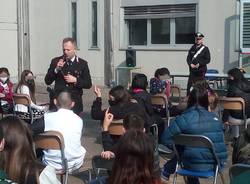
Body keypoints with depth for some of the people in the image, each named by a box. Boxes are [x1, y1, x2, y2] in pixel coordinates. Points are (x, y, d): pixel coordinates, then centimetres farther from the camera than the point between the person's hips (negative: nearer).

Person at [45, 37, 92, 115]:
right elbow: (47, 81, 3)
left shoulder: (82, 64, 5)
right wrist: (56, 69, -11)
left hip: (74, 102, -1)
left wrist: (75, 80, -11)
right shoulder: (56, 61, 7)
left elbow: (88, 84, 4)